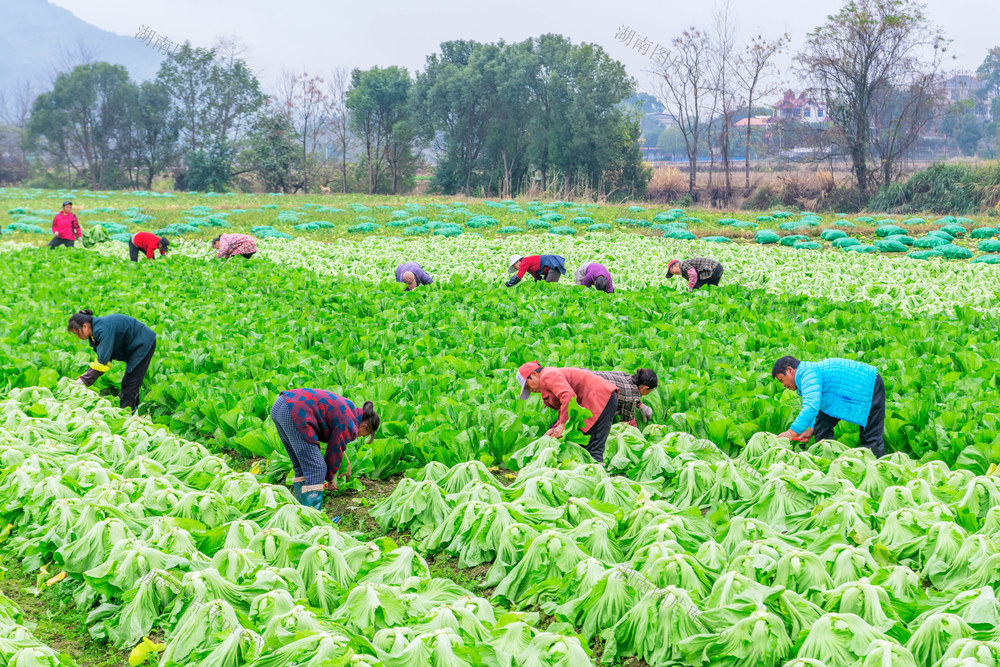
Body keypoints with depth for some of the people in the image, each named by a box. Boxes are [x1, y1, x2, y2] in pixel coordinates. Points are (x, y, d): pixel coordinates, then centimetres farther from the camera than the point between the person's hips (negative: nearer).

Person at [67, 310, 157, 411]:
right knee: (126, 383, 14)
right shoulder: (95, 331, 2)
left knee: (130, 383, -12)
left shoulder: (103, 329, -29)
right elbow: (103, 358, 3)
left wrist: (85, 380, -26)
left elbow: (103, 361, -32)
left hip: (144, 344, -10)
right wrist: (87, 375, -9)